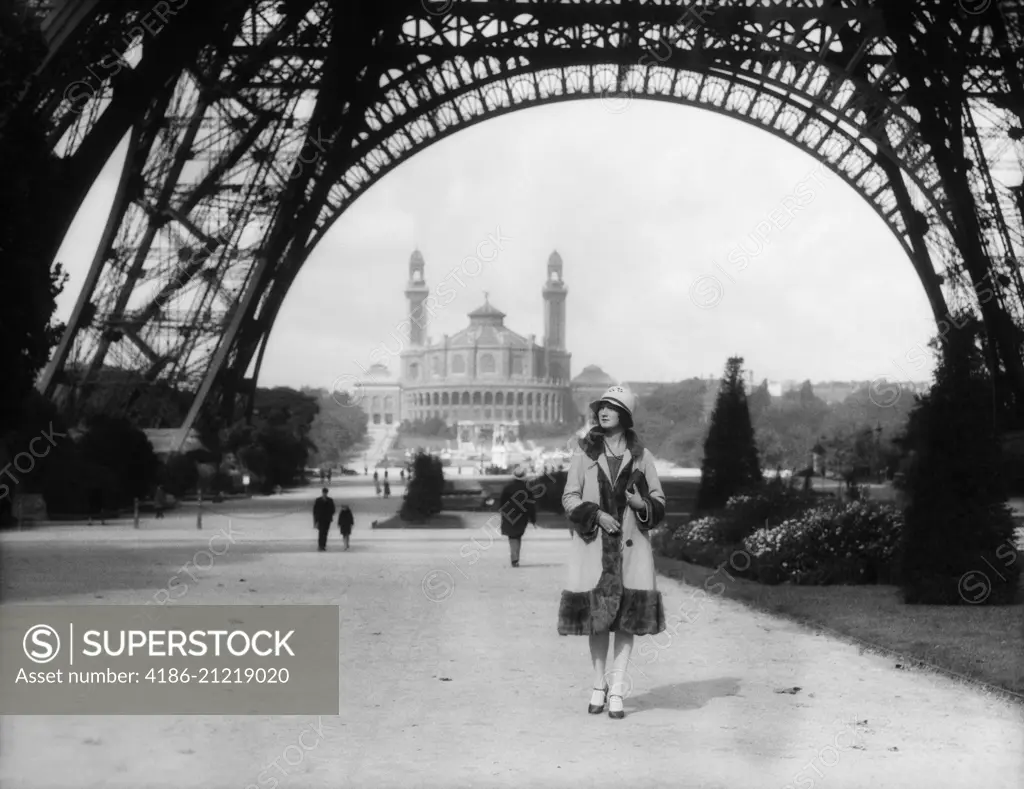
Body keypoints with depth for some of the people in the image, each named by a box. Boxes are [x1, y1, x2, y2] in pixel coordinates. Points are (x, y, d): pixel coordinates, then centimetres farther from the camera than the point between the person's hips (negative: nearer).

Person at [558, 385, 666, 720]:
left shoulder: (640, 455, 6)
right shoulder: (584, 451, 5)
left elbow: (659, 500, 12)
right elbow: (570, 497, 4)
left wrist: (642, 504, -10)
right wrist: (596, 514, -12)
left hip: (631, 544, 0)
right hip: (593, 542, 0)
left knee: (628, 614, -4)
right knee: (596, 616, 4)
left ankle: (616, 690, 2)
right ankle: (598, 686, 18)